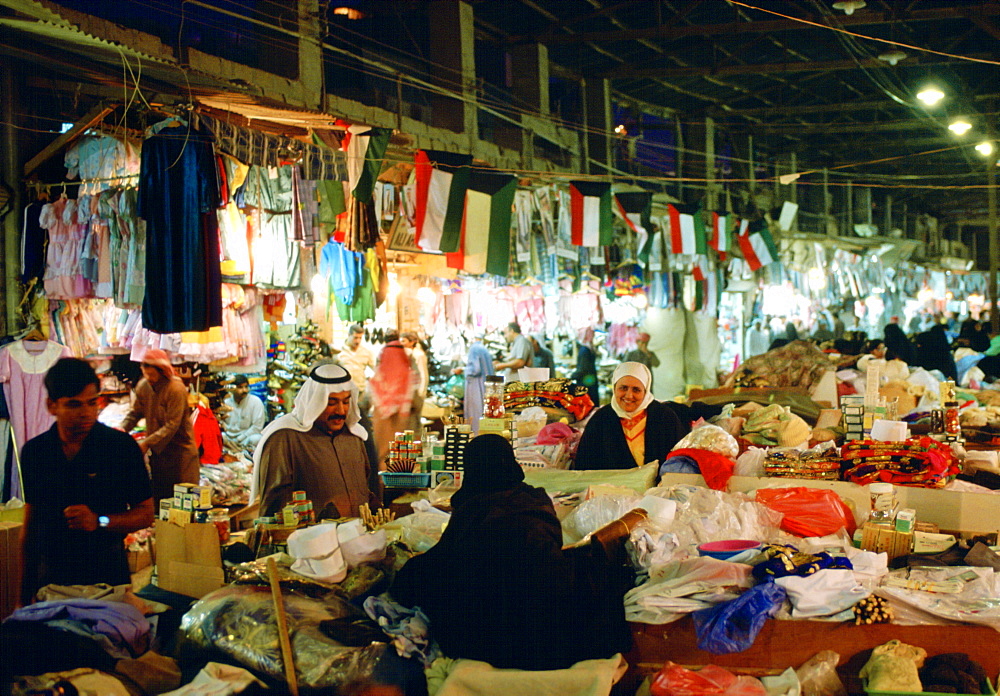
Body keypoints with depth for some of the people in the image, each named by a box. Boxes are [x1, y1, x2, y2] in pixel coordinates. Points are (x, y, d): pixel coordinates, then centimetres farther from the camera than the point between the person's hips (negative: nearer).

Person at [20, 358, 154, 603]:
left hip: (107, 573, -2)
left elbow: (146, 513, -1)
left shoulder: (121, 446, -5)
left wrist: (99, 521, -18)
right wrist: (25, 594, 12)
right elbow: (30, 525, 11)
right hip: (51, 577, 2)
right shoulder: (34, 452, 4)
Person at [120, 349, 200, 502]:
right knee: (158, 496, 9)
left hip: (179, 448, -6)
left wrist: (147, 443, -26)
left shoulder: (176, 389, -20)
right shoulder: (143, 386, 1)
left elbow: (172, 426, -22)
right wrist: (123, 428, -10)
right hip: (157, 449, 6)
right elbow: (135, 413, 10)